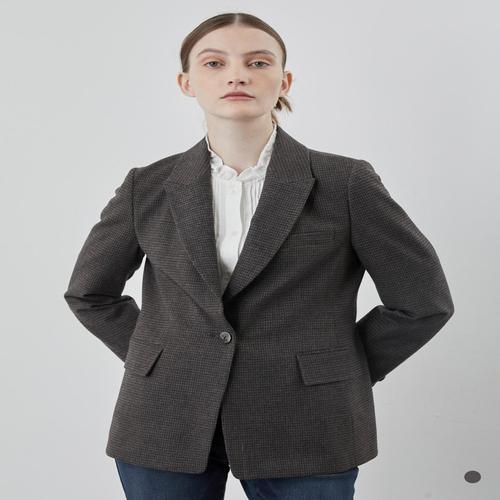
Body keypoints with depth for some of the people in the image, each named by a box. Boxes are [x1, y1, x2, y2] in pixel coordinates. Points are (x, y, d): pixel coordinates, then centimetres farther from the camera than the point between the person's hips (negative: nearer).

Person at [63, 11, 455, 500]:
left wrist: (345, 370, 1)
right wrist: (156, 358, 7)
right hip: (168, 422, 2)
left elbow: (423, 299, 2)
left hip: (302, 429, -1)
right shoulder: (148, 188, 2)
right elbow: (89, 292, 15)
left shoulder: (347, 183, -3)